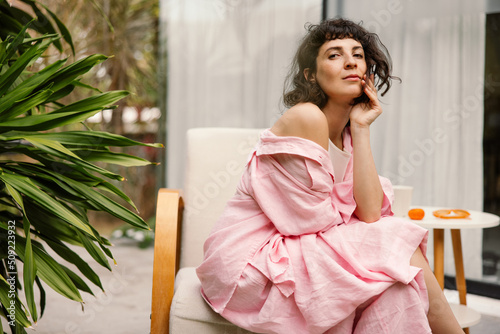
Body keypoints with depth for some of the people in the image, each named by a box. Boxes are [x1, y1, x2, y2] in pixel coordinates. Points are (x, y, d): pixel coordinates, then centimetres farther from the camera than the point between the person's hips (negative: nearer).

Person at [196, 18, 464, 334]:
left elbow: (369, 212, -8)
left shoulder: (347, 134, 8)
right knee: (400, 253, -13)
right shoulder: (306, 118, -16)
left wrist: (361, 128, -6)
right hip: (252, 257, -8)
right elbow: (320, 222, -16)